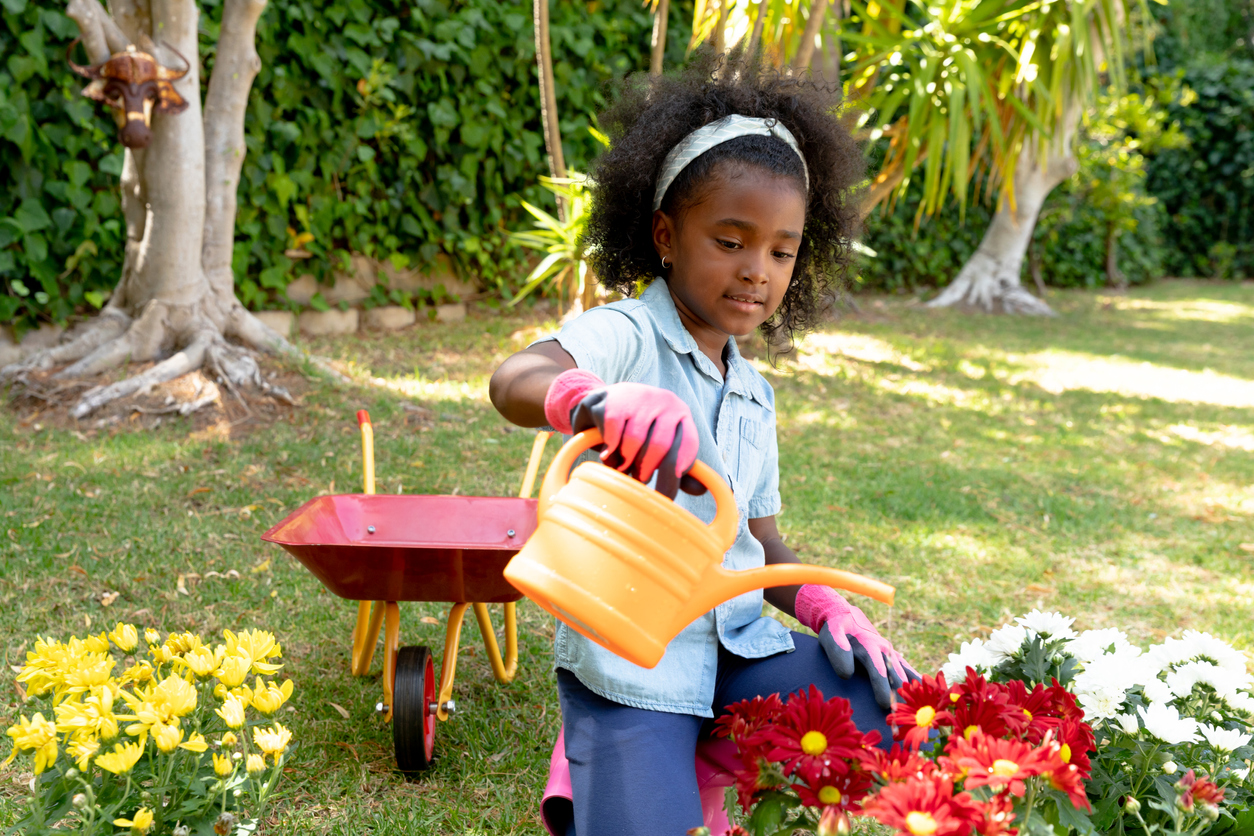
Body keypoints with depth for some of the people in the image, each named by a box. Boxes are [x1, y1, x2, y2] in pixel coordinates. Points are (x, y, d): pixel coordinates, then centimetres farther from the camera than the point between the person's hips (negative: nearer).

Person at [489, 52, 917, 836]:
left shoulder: (754, 397, 14)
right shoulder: (627, 336, -10)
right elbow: (515, 380, -32)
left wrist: (826, 606, -2)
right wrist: (600, 400, -54)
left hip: (738, 645, 7)